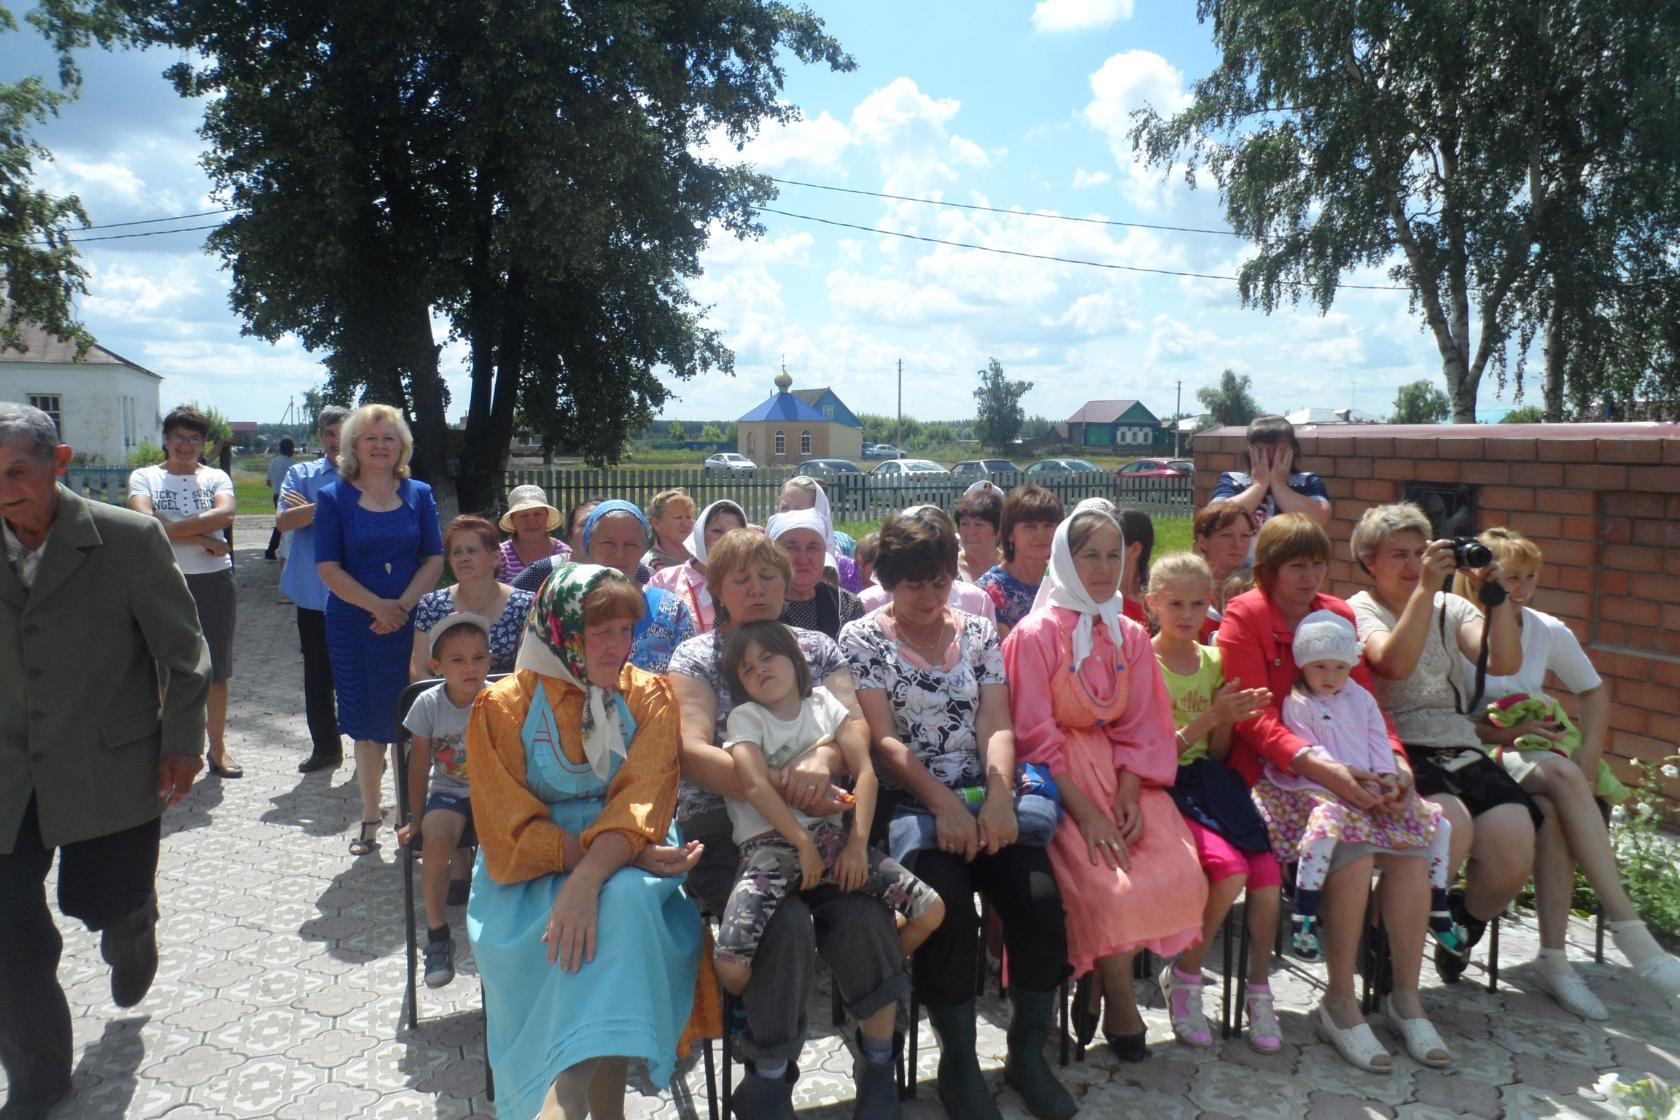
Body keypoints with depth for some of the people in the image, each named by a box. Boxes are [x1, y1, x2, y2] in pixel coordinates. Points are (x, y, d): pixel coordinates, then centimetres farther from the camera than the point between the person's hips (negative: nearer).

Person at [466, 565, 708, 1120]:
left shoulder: (649, 696, 1)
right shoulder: (502, 706, -3)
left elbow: (642, 799, -13)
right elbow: (516, 831, -10)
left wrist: (589, 879, -33)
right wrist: (634, 857, -21)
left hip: (626, 863, 1)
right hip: (533, 875, -1)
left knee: (624, 899, -33)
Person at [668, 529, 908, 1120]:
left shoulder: (818, 647, 15)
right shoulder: (696, 656, 6)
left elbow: (856, 726, 1)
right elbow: (695, 752, -10)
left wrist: (824, 759, -24)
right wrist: (786, 787, -24)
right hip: (724, 831, -2)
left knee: (863, 914, -27)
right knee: (786, 923, -30)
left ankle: (878, 1065, -1)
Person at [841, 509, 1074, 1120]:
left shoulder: (978, 632, 14)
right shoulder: (862, 639, 4)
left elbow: (996, 725, 5)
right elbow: (884, 738, -6)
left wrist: (1000, 798, -14)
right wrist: (944, 805, -18)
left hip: (986, 794, 3)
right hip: (912, 802, -3)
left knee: (1040, 901, -21)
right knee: (950, 912, -29)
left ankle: (1028, 1052, 2)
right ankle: (958, 1061, -5)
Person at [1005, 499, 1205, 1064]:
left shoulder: (1131, 637, 11)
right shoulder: (1035, 635, -6)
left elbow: (1140, 731, 8)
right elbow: (1036, 740, -11)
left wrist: (1128, 798, -9)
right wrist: (1087, 812, -18)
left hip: (1121, 776, 5)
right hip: (1058, 781, -5)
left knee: (1177, 872, -18)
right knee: (1107, 883, -25)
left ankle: (1094, 979, 4)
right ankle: (1119, 1000, 3)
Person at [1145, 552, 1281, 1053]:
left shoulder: (1213, 661, 12)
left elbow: (1217, 755, 13)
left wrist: (1230, 719, -7)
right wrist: (1208, 718, -19)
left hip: (1209, 782, 6)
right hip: (1164, 786, -5)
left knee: (1268, 869, -17)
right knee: (1230, 868, -26)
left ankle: (1259, 989, 2)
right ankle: (1184, 979, -3)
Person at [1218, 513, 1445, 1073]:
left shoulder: (1338, 613, 14)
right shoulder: (1244, 616, -5)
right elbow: (1254, 718, -13)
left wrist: (1395, 757, -7)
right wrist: (1319, 767, -27)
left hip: (1346, 769, 6)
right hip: (1271, 771, -5)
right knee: (1354, 849, -28)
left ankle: (1406, 996, -1)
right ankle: (1339, 1005, -11)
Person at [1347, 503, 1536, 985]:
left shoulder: (1451, 607, 19)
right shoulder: (1360, 611, 3)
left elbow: (1505, 662, 2)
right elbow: (1396, 664, -19)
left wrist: (1499, 592, -7)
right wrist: (1425, 589, -21)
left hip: (1459, 747, 5)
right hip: (1398, 749, -5)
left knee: (1513, 848, -20)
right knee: (1451, 828, -33)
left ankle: (1464, 929, 14)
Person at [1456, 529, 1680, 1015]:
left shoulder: (1548, 631, 9)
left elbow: (1594, 692, 17)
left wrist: (1589, 758, 3)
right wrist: (1503, 733, -17)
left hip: (1540, 757, 4)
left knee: (1550, 813, -31)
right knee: (1559, 773, -33)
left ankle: (1554, 957, -28)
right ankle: (1629, 928, -30)